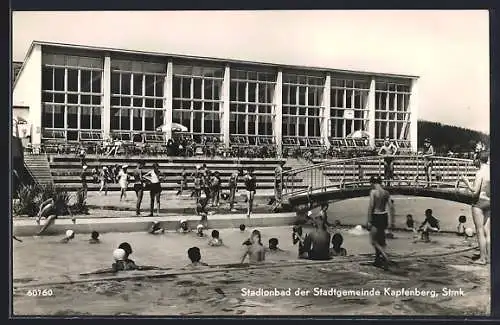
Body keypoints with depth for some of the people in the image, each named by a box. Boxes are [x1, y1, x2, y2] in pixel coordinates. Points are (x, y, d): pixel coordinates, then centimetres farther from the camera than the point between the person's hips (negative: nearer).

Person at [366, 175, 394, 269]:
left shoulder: (373, 192, -11)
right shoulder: (386, 192, 7)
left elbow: (371, 206, -13)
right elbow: (391, 207, 7)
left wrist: (369, 221, -10)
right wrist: (391, 219, 14)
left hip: (376, 217, -7)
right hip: (384, 216, 7)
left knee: (374, 241, 0)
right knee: (381, 240, 16)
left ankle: (385, 257, -18)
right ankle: (378, 260, 24)